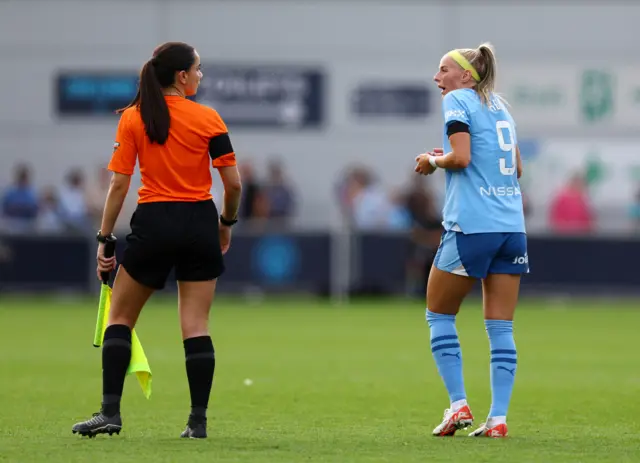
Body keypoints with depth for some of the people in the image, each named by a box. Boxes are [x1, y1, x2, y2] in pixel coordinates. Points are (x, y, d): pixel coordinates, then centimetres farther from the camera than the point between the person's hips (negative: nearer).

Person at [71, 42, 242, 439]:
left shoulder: (133, 119, -2)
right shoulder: (208, 119, -3)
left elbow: (119, 185, -5)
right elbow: (233, 183, -3)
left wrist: (104, 238, 1)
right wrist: (227, 223, 14)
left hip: (154, 224, 0)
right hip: (200, 224, 0)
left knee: (120, 318, 11)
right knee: (196, 326, 4)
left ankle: (111, 412, 1)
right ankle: (198, 420, 2)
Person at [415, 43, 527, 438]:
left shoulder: (458, 100, -3)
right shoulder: (499, 106, 18)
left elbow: (461, 157, -16)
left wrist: (434, 161, 4)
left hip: (471, 226, -7)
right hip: (512, 227, 7)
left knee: (439, 314, 9)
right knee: (501, 327, 5)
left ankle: (459, 404, 0)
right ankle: (498, 418, 0)